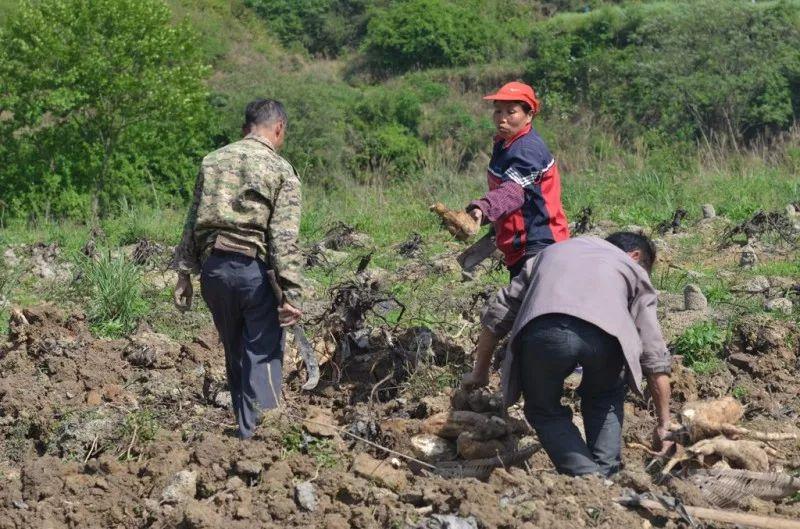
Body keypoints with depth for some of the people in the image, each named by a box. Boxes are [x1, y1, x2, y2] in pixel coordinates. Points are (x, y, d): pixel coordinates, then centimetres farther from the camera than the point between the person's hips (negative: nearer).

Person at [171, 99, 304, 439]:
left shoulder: (213, 161, 12)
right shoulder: (281, 171, -3)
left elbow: (193, 222, 13)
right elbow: (285, 239, -11)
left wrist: (184, 273, 17)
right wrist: (292, 293, -12)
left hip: (213, 267, 5)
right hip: (254, 269, -5)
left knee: (235, 353, 17)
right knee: (262, 355, 1)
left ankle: (245, 428, 27)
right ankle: (256, 433, -5)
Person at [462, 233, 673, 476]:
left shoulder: (552, 251, 40)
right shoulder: (634, 269, 34)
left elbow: (497, 315, 35)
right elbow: (654, 356, 28)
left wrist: (480, 373, 45)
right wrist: (664, 424, 33)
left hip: (541, 331, 0)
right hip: (604, 334, 0)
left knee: (544, 410, 25)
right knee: (603, 401, 32)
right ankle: (606, 476, 20)